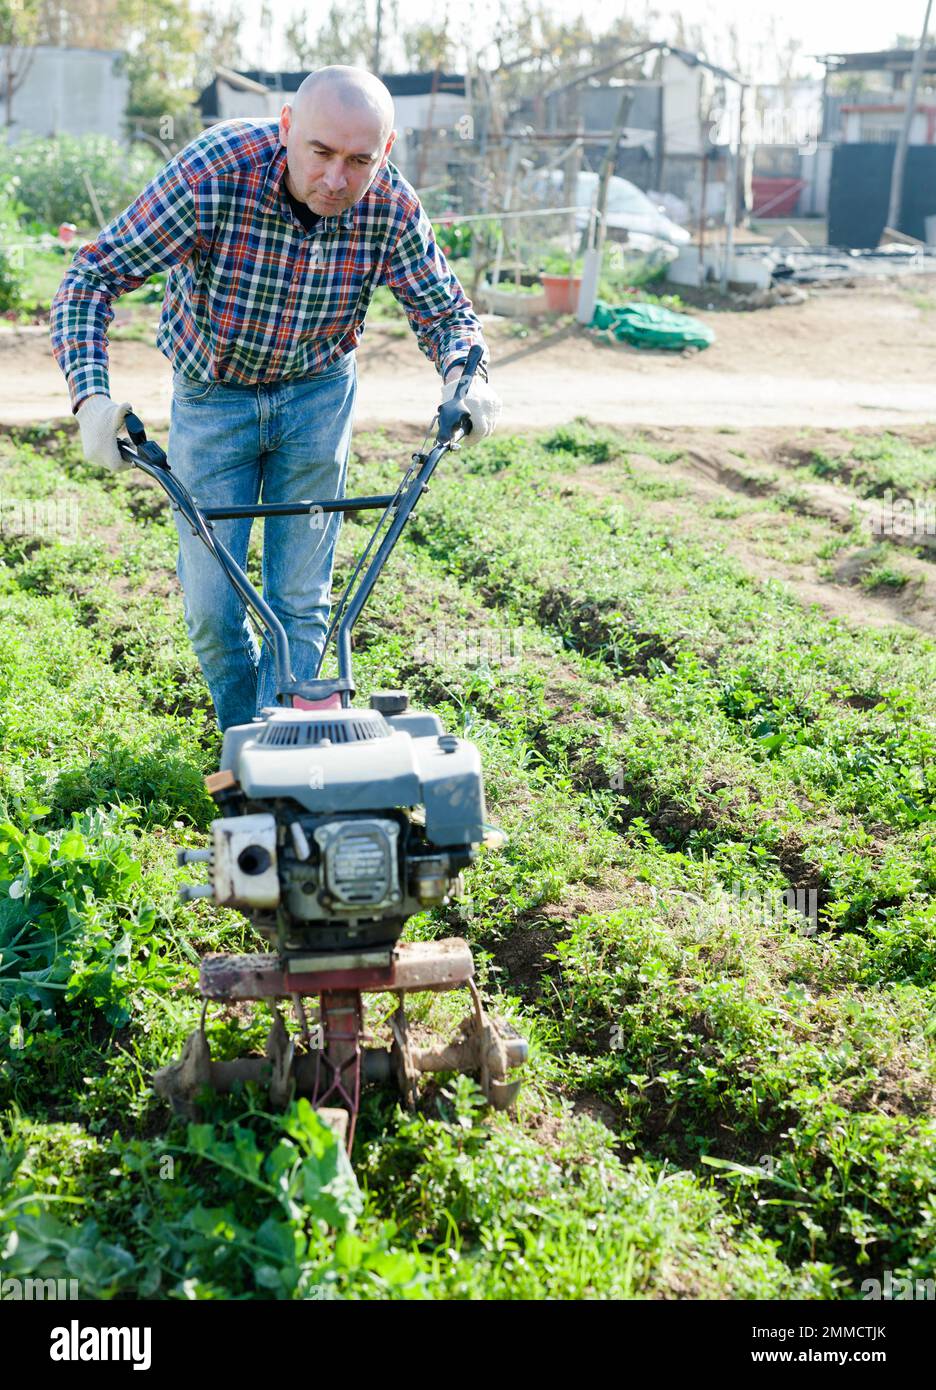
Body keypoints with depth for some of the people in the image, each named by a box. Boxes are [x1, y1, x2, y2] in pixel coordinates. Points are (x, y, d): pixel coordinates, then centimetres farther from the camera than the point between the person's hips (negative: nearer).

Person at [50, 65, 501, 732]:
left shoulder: (391, 206, -21)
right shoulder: (210, 176, -30)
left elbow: (446, 309, -6)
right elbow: (92, 278, -24)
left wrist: (464, 374, -29)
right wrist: (91, 395, -39)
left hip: (317, 394, 2)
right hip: (211, 394, -1)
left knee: (300, 598, 4)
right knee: (211, 605, 0)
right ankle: (244, 735, 25)